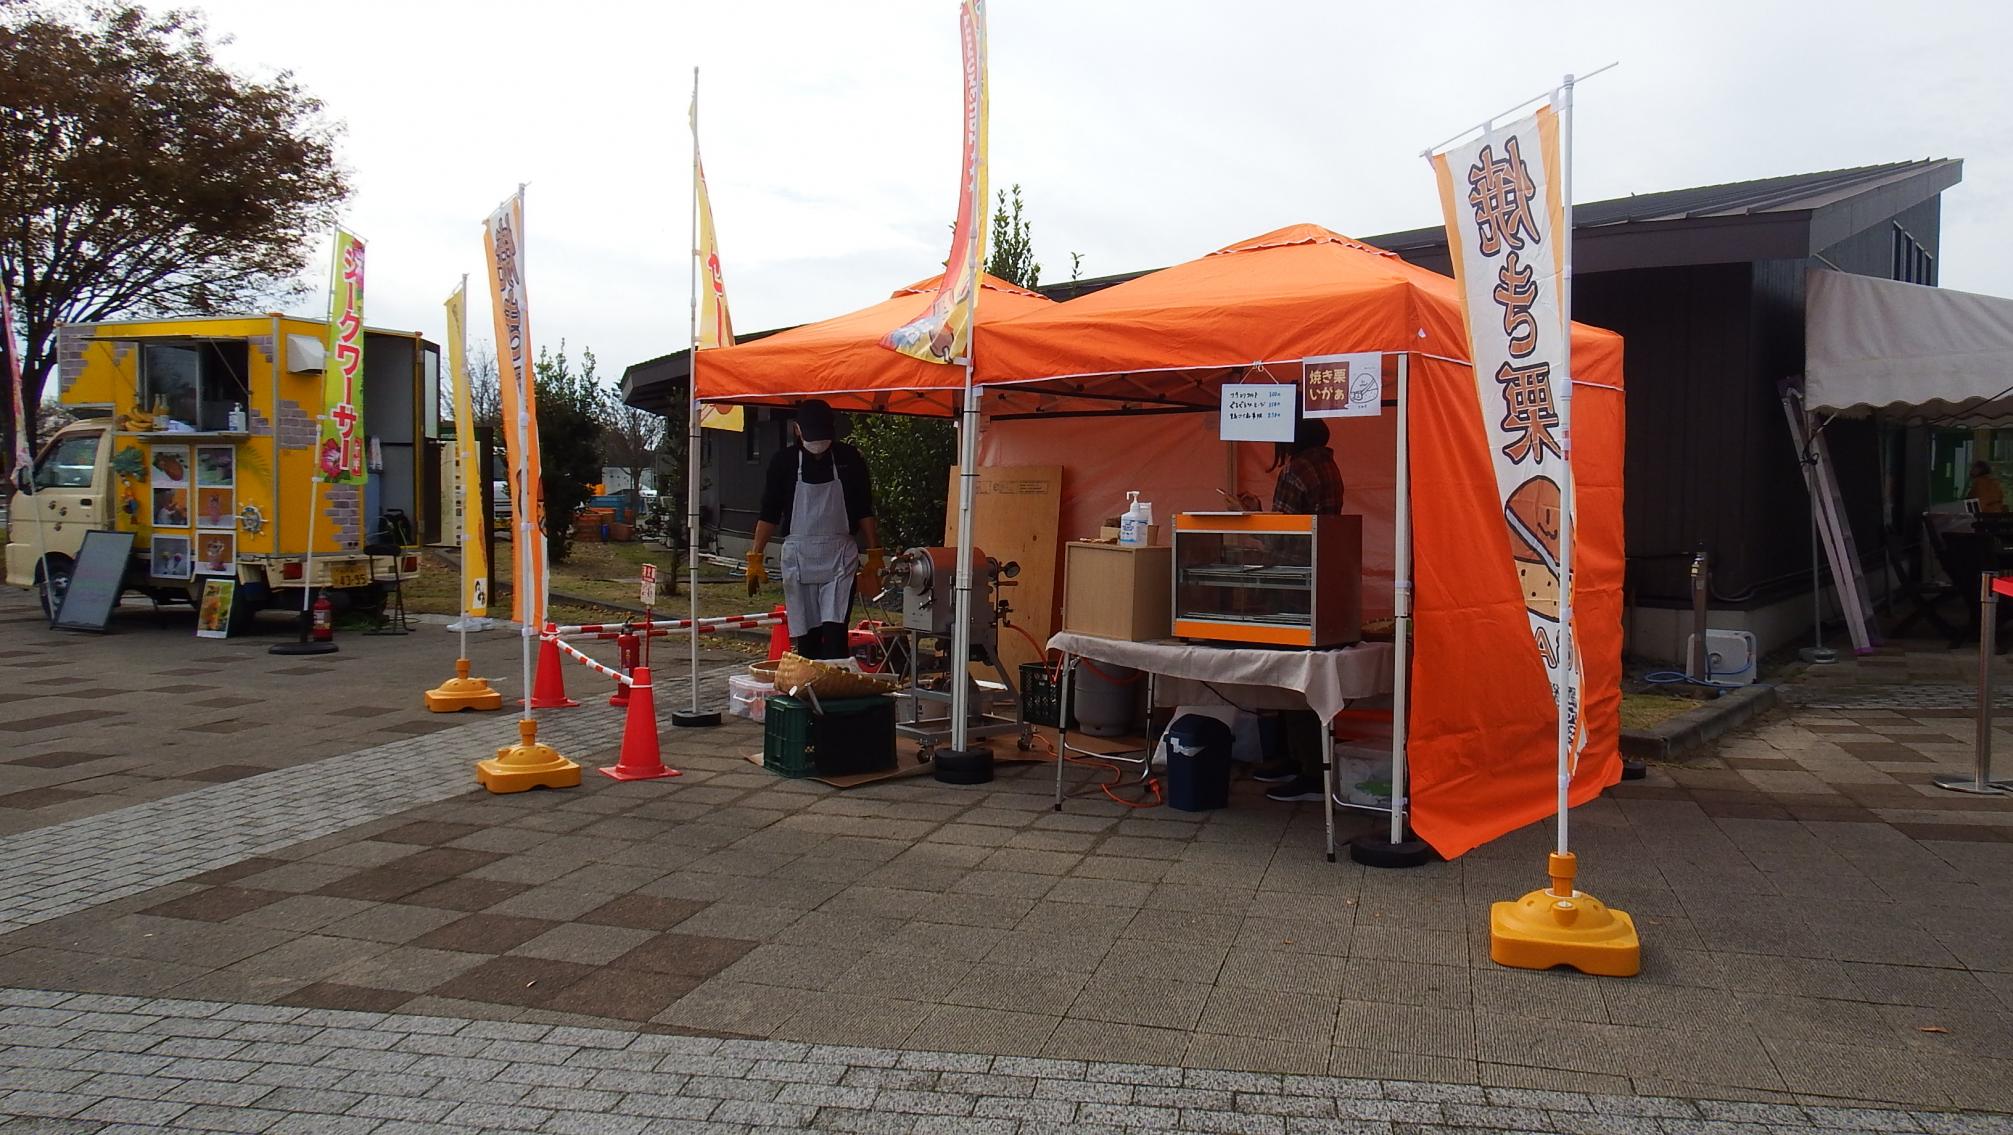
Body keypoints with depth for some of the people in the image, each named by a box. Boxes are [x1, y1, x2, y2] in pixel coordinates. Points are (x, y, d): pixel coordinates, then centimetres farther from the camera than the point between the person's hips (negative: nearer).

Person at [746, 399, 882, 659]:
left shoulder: (849, 459, 2)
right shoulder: (784, 461, 2)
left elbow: (864, 512, 8)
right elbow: (769, 514, 6)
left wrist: (874, 556, 4)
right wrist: (755, 558, 0)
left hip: (840, 556, -1)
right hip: (798, 557, 1)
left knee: (835, 633, -11)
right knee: (806, 638, 4)